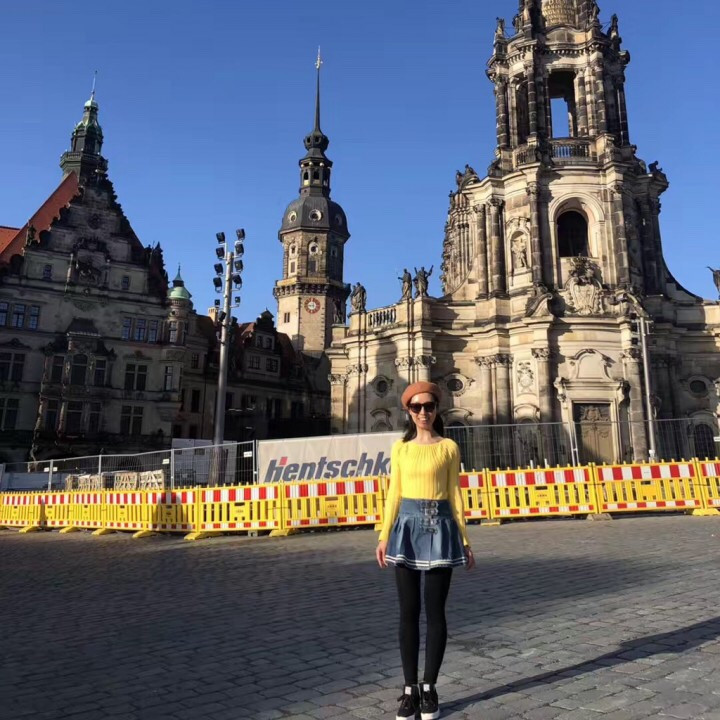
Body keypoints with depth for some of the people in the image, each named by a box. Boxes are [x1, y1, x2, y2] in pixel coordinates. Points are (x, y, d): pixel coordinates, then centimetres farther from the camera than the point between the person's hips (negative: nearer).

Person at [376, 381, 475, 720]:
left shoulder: (448, 447, 3)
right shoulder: (400, 448, 7)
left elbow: (454, 494, 4)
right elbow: (394, 494, 7)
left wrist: (465, 540, 1)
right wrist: (384, 536, 1)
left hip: (439, 527, -1)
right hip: (407, 526, 2)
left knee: (435, 611, 3)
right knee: (408, 612, 4)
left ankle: (429, 688, 15)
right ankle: (410, 689, 13)